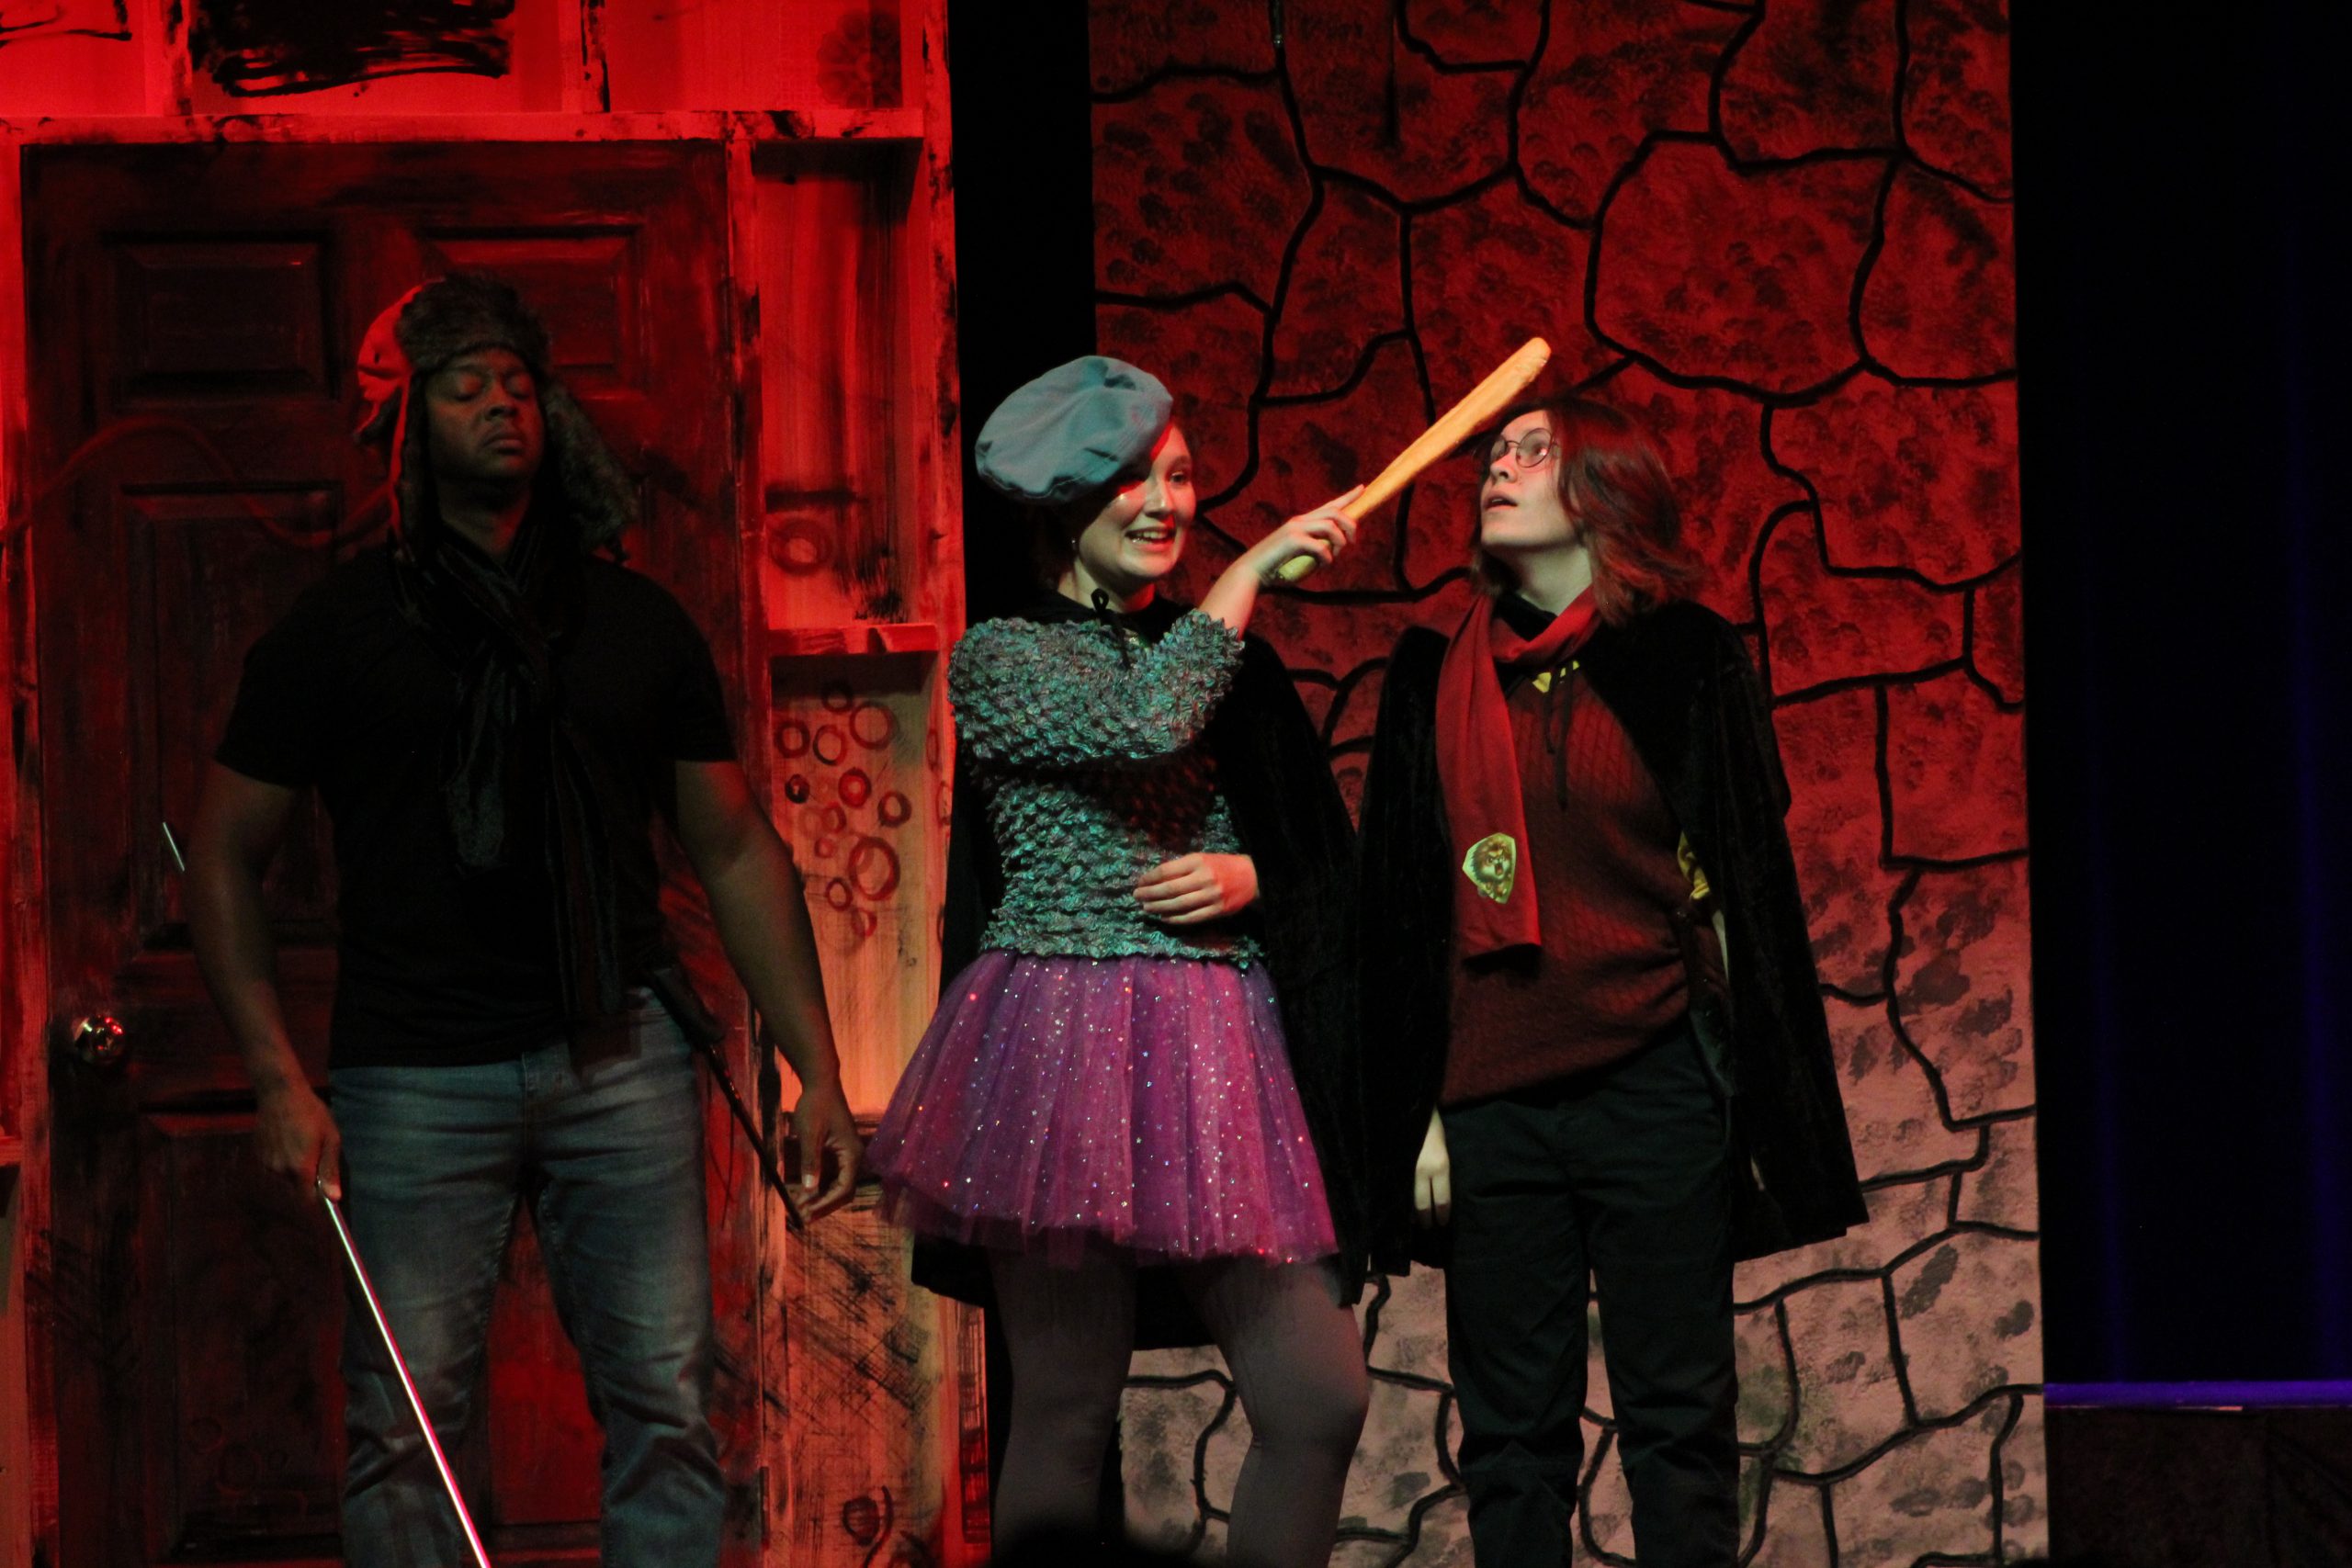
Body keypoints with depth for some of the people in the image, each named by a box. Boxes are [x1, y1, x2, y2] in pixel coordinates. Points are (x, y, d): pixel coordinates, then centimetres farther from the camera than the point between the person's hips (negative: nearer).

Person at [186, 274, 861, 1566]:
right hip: (413, 1070, -2)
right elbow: (225, 853, 8)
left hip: (616, 1058, 2)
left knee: (666, 1408, -3)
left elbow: (736, 851, 17)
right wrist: (278, 1077, -3)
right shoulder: (338, 627, 6)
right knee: (404, 1427, -4)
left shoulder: (637, 625, 13)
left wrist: (819, 1072, 11)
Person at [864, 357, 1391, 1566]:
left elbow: (1324, 863, 21)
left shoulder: (1227, 658, 19)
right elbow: (1143, 724, -16)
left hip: (1225, 1052, 5)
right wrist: (1253, 571, -5)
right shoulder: (999, 660, 4)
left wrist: (1249, 877, -2)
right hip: (1067, 1050, -5)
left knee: (1322, 1399, -5)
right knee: (1068, 1412, -5)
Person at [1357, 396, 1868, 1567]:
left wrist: (1748, 1094, 0)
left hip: (1654, 1086, -2)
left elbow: (1747, 883, 5)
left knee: (1676, 1420, 0)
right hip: (1493, 1104, 2)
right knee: (1510, 1431, 4)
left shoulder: (1682, 659, 3)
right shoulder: (1435, 678, 10)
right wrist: (1418, 1113, 8)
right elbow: (1401, 911, 12)